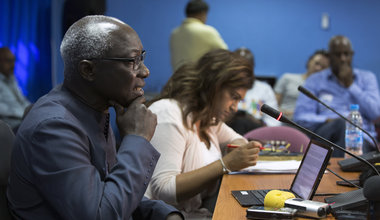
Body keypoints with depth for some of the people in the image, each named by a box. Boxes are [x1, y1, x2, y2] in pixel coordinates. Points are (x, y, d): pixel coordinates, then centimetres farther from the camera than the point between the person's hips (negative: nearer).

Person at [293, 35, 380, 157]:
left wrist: (351, 85, 3)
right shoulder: (315, 80, 16)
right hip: (325, 135, 0)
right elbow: (300, 117, 4)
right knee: (343, 123, -36)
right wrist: (327, 120, -14)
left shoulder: (367, 78, 19)